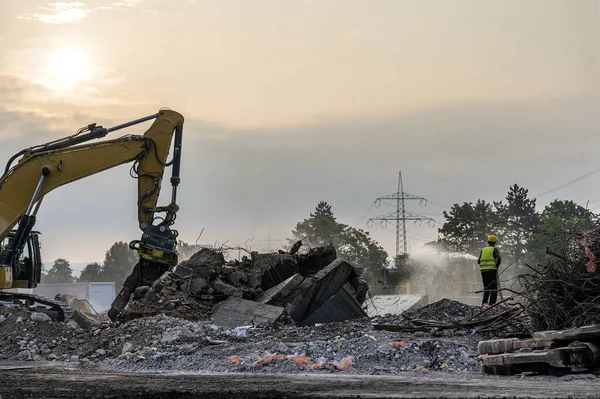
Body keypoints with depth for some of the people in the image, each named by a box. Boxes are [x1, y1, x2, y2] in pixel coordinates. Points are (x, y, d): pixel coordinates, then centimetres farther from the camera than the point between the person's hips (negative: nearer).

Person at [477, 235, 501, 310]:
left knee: (486, 288, 14)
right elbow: (499, 259, -16)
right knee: (494, 289, 2)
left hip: (483, 270, 4)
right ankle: (492, 305, -7)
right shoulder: (494, 249, -2)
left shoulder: (483, 250, 11)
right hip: (492, 270, -4)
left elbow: (479, 261, 8)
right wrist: (496, 266, -1)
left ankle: (484, 303, -1)